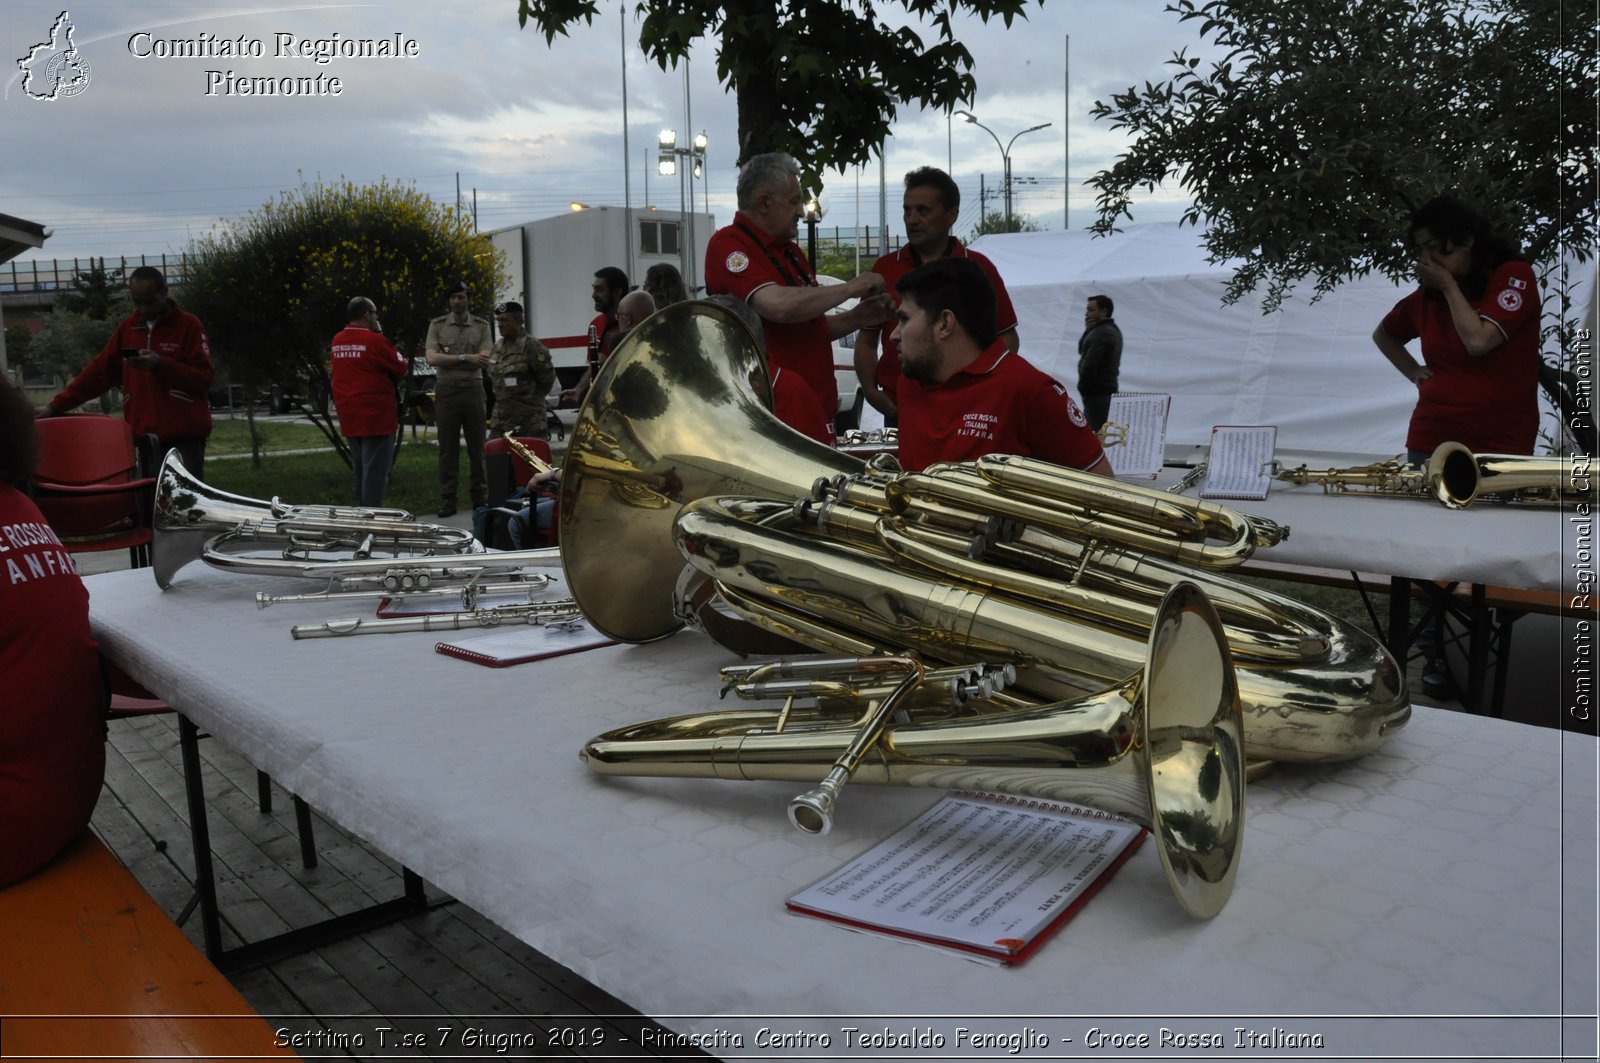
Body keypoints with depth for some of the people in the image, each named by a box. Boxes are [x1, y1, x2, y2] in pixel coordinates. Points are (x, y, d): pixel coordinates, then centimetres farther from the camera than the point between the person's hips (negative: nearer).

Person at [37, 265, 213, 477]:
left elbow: (204, 378, -7)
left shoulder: (189, 325, -1)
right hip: (144, 437, 5)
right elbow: (99, 371, 15)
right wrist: (56, 406, 11)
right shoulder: (128, 327, 14)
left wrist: (161, 364, -19)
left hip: (184, 436, -4)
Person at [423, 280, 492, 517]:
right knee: (447, 447, 2)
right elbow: (432, 358, -8)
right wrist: (465, 358, -15)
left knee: (477, 445, 4)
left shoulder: (481, 326, 6)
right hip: (446, 390, 0)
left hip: (473, 389, 1)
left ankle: (480, 495, 12)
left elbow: (484, 361, -6)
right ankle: (447, 499, 5)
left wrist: (447, 358, -10)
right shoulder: (437, 325, 6)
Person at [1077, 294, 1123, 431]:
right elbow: (1082, 349, 15)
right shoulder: (1112, 329, 17)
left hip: (1096, 393, -11)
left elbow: (1089, 365, -22)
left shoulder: (1101, 333, -16)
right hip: (1108, 390, 11)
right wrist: (1088, 330, -1)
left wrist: (1082, 387, -6)